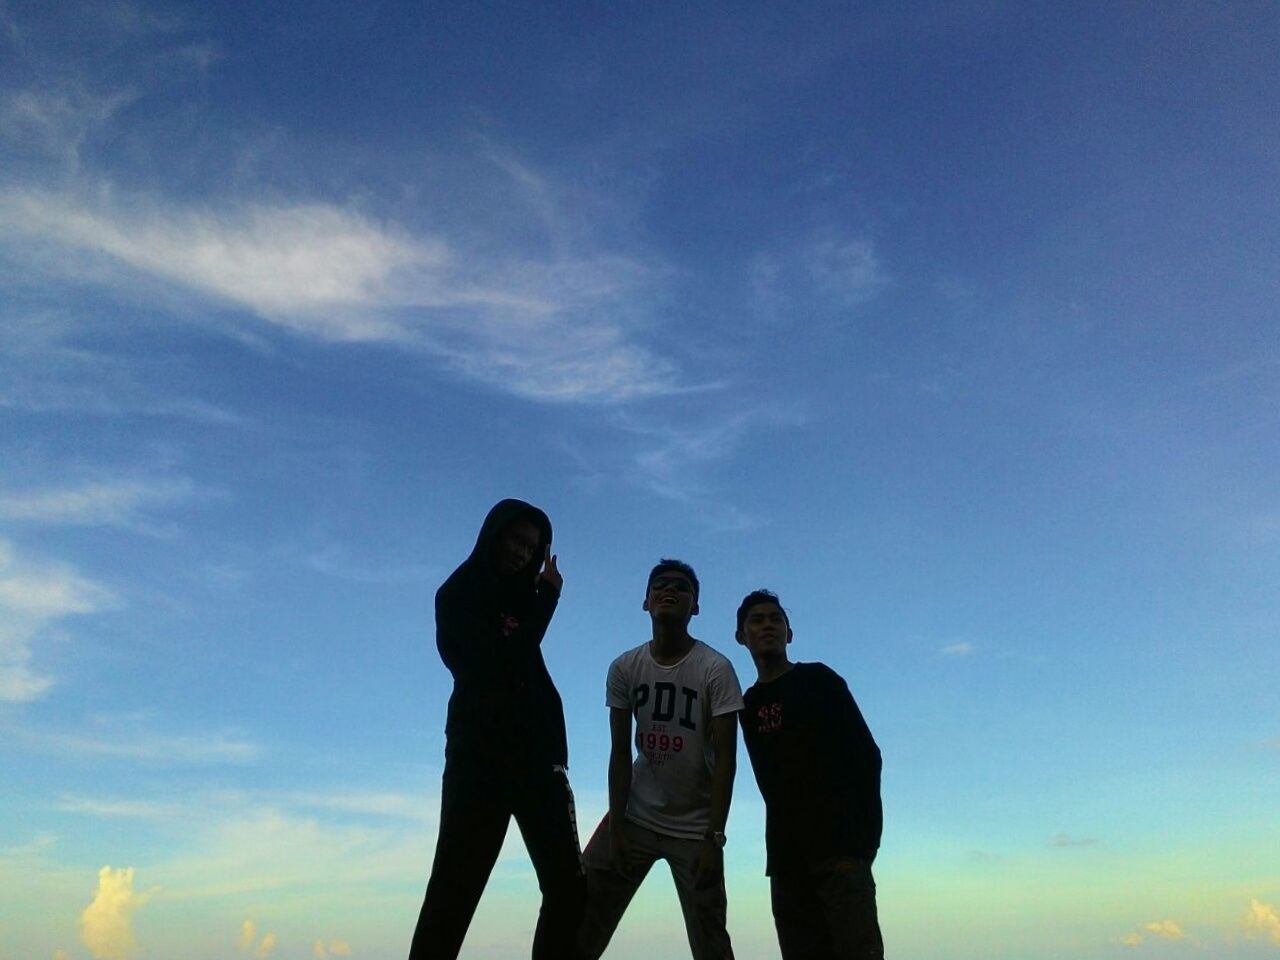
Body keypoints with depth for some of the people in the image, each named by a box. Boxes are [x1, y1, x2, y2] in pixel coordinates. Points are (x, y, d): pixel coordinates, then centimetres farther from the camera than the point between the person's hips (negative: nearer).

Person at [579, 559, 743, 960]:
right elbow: (621, 751, -2)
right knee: (581, 922, -3)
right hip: (636, 816, 3)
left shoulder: (716, 670, -13)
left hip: (695, 826, -2)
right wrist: (615, 824, -9)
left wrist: (714, 837, -17)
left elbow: (725, 759, -13)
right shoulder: (624, 668, -4)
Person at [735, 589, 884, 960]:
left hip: (838, 838, -4)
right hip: (786, 852, 5)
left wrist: (864, 832, -10)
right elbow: (770, 778, 15)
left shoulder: (818, 680, 3)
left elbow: (866, 756, -2)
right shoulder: (749, 705, 16)